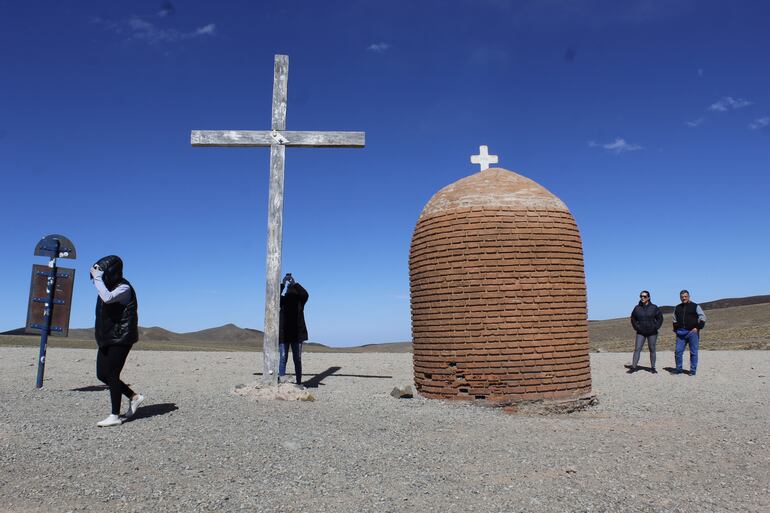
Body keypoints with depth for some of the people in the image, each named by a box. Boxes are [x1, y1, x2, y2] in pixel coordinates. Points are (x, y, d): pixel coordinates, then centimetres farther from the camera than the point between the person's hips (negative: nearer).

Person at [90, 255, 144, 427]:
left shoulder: (124, 288, -14)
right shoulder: (109, 286, 13)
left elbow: (107, 298, -33)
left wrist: (98, 277, -25)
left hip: (120, 338, -9)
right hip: (107, 339, 10)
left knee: (111, 375, -8)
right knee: (102, 375, 10)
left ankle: (115, 416, 1)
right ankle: (134, 397, 22)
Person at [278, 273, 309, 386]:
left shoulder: (299, 301, 5)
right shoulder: (282, 300, 4)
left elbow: (305, 294, -14)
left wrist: (294, 284, -18)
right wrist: (282, 284, -21)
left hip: (297, 334, 1)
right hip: (283, 334, -1)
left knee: (297, 359, 5)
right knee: (283, 358, -4)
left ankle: (299, 382, 9)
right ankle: (281, 381, -3)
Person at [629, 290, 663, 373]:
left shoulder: (654, 307, -3)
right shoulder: (637, 308, 1)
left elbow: (660, 318, 4)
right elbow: (633, 319, 12)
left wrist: (656, 327, -5)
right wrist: (636, 327, 2)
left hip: (652, 333, -1)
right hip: (640, 333, 1)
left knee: (652, 350, 6)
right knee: (637, 349, -5)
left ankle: (653, 368, 15)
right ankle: (633, 367, -5)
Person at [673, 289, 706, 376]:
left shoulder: (695, 306, 4)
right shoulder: (677, 308, 17)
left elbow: (703, 318, 1)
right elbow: (675, 320, 26)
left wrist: (698, 328, -8)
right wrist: (675, 330, 15)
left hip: (692, 332, -3)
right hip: (681, 333, 4)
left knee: (693, 352, 0)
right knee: (678, 351, -1)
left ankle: (693, 371, 7)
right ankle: (678, 370, 8)